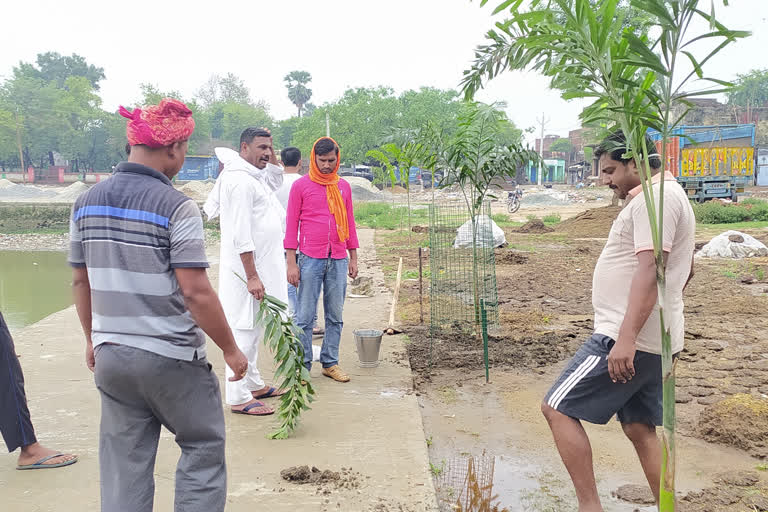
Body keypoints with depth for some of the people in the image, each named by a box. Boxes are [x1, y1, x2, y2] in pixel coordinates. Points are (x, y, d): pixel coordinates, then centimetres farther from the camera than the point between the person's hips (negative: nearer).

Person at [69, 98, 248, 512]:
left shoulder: (87, 202, 4)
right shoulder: (176, 207, -15)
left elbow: (80, 281, 11)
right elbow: (196, 293, -19)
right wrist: (231, 349, -8)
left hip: (110, 358, 6)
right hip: (172, 359, -6)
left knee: (123, 462, 15)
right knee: (203, 448, 12)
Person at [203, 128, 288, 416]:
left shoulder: (254, 177, 14)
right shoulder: (240, 181, -17)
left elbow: (275, 180, 35)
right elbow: (241, 234, -23)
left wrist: (272, 153, 16)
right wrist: (252, 277, -25)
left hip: (260, 267, 11)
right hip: (246, 270, -11)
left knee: (254, 329, 18)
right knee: (244, 330, -5)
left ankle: (253, 384, 30)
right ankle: (239, 398, 2)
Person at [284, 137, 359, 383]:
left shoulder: (343, 186, 12)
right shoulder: (301, 185, 1)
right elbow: (292, 224, -1)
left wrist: (353, 258, 13)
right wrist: (291, 262, -6)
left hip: (338, 260, 4)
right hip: (310, 259, -3)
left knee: (335, 316, 8)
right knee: (305, 317, -1)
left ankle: (330, 363, 18)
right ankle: (302, 366, 8)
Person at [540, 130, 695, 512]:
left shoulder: (654, 197, -14)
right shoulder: (669, 195, 20)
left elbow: (650, 270, -25)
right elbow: (685, 269, 29)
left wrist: (626, 338, -30)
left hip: (628, 341, -11)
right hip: (655, 342, 11)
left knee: (557, 408, -6)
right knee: (641, 430, 15)